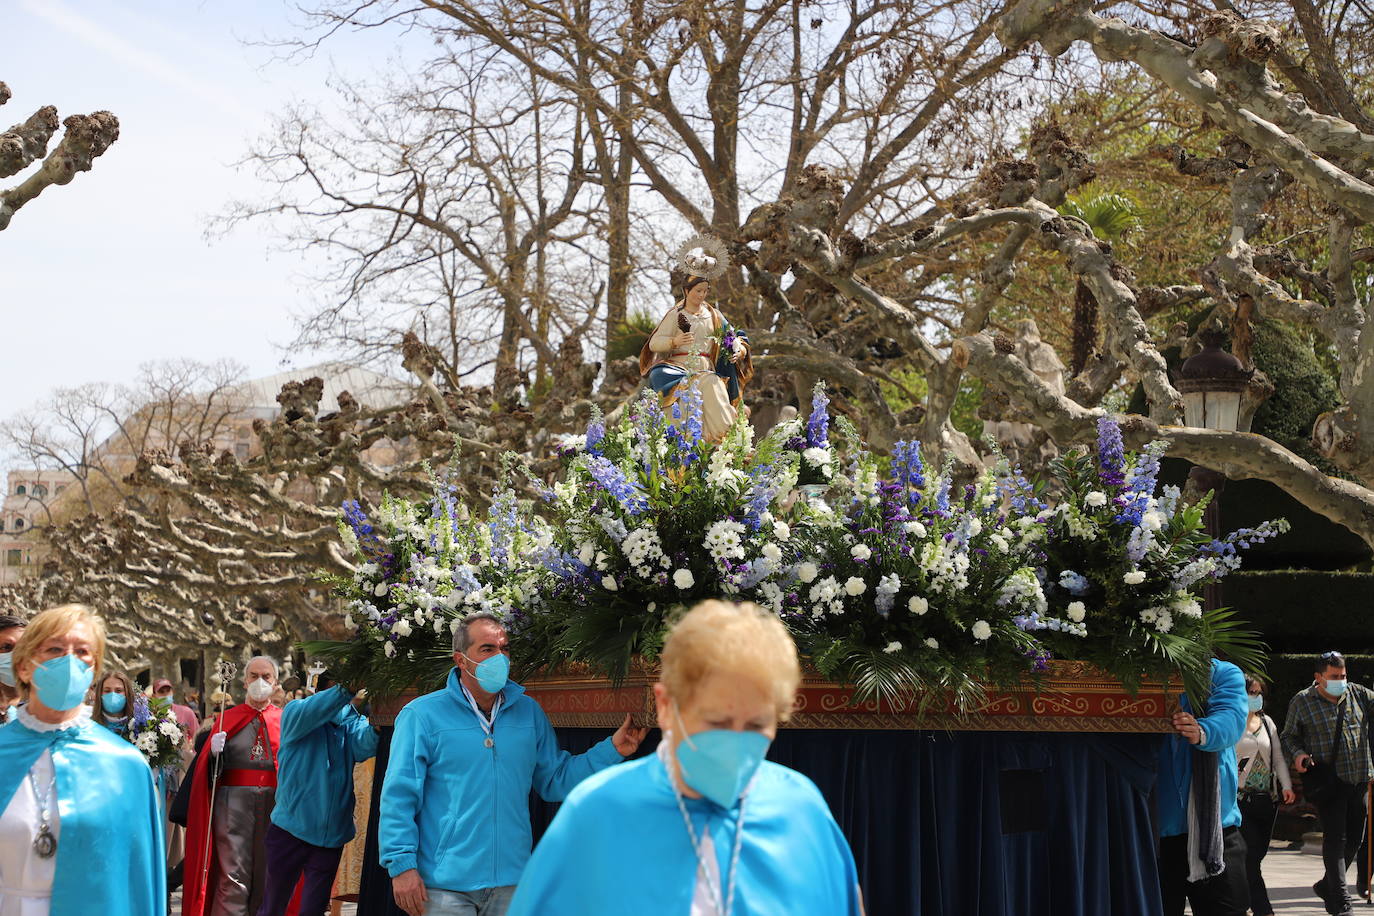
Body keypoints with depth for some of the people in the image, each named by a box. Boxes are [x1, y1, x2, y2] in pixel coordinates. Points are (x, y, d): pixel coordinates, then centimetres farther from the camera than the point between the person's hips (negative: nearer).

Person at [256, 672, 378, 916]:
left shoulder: (353, 721, 3)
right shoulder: (295, 712, -2)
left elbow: (365, 747, -19)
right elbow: (309, 712, -27)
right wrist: (347, 688, -42)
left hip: (331, 836, 2)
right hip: (290, 830, -2)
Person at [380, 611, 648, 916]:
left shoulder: (529, 712, 10)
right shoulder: (422, 715, -4)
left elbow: (556, 779, 15)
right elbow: (399, 797, -6)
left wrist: (612, 750, 4)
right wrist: (401, 865, -13)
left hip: (511, 881, 4)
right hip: (444, 884, -4)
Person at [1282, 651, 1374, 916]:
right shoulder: (1302, 702, 0)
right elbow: (1289, 735, 7)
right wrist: (1298, 754, -12)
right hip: (1328, 781, -5)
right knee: (1335, 836, -11)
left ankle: (1327, 885, 30)